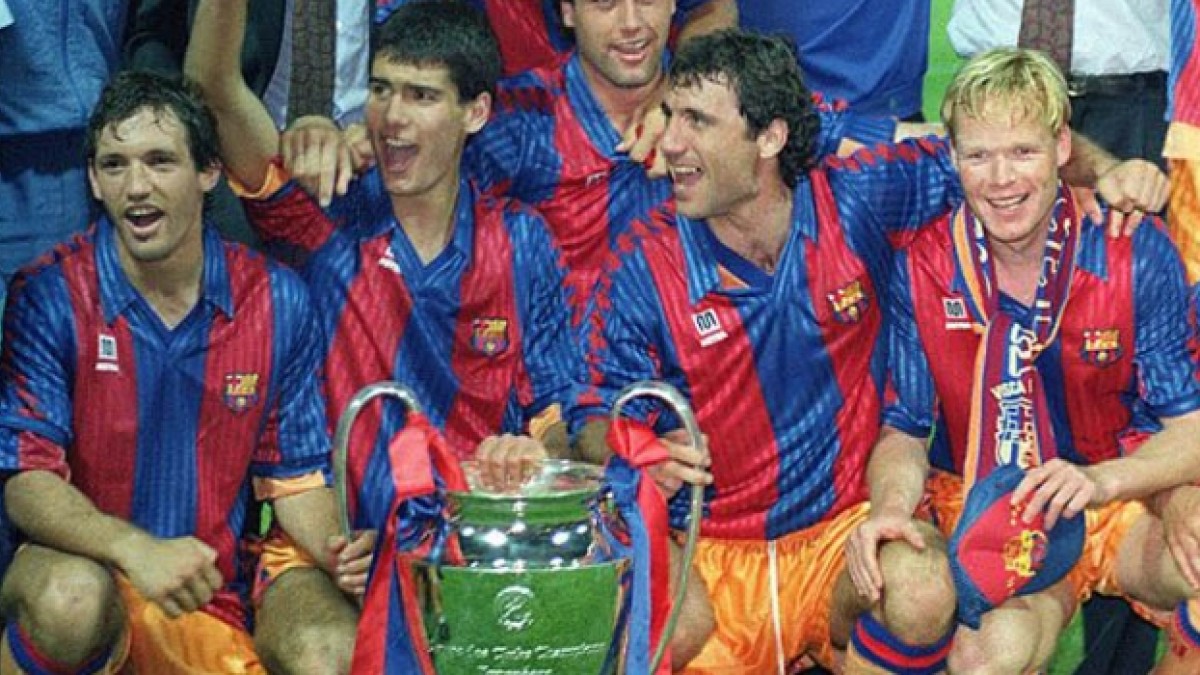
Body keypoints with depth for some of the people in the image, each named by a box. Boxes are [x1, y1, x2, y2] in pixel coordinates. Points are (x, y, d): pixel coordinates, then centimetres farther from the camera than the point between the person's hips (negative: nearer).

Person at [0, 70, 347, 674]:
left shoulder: (278, 302, 2)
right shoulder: (50, 297, -7)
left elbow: (295, 473, 9)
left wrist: (334, 552, -13)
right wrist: (135, 548, -31)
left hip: (208, 601, 4)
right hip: (86, 568, -3)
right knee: (71, 598, -37)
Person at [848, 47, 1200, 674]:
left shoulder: (1137, 252, -7)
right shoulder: (921, 268, -4)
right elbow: (905, 432, 3)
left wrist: (1100, 480, -24)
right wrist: (891, 506, -20)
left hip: (1128, 500, 0)